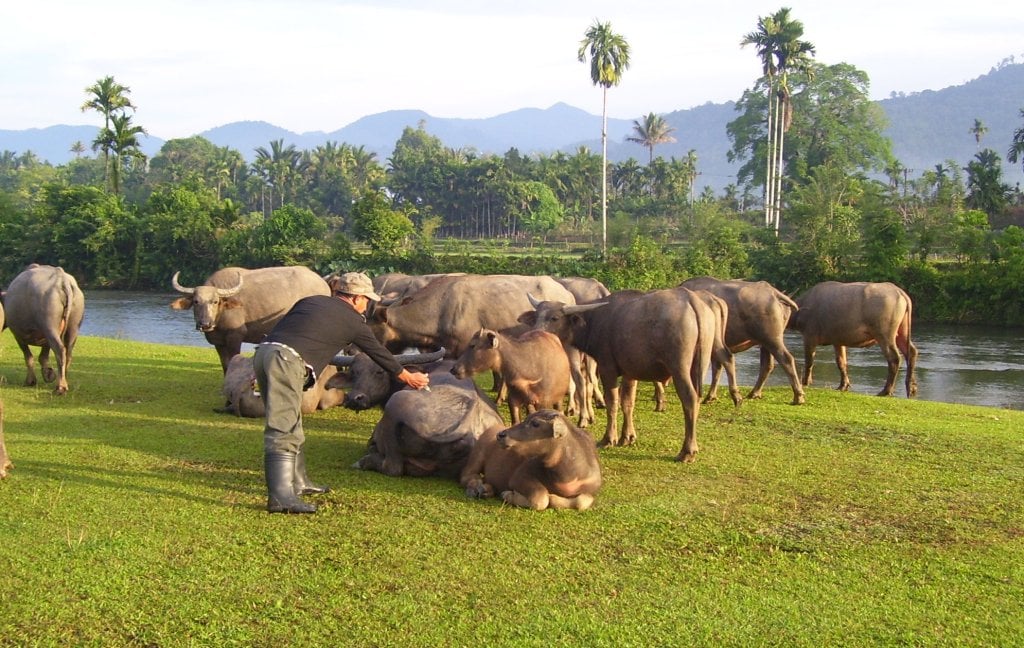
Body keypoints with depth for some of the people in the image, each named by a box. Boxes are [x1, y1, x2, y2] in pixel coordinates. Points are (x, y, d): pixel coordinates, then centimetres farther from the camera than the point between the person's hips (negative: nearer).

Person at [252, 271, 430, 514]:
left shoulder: (311, 301, 26)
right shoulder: (353, 321, 11)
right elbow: (379, 353, 22)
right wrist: (408, 378, 37)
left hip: (263, 351, 8)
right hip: (287, 360, -8)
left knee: (291, 424, 19)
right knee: (284, 431, -14)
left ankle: (297, 482, 29)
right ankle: (281, 497, -22)